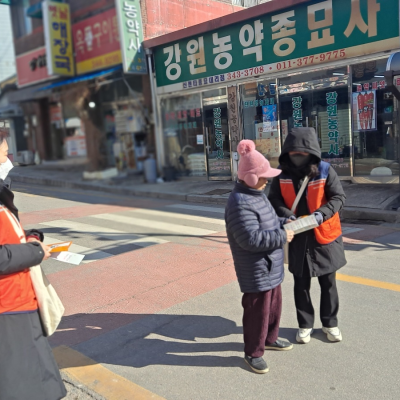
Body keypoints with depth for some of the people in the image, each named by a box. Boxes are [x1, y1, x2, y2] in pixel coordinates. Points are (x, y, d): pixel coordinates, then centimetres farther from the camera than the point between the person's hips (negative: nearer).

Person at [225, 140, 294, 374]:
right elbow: (251, 239, -30)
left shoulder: (257, 195, 8)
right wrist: (282, 237, -22)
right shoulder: (240, 204, -26)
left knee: (274, 304, 24)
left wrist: (284, 223, 4)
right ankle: (253, 353, 23)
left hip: (271, 267, 10)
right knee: (257, 310, 4)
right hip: (256, 271, -10)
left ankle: (270, 339, 46)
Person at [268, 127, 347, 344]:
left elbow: (339, 197, -11)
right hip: (297, 238, 1)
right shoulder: (283, 174, -6)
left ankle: (330, 323, 36)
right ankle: (305, 324, 33)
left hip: (324, 237, -1)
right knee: (301, 285, 14)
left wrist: (321, 214, -28)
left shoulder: (325, 171, -12)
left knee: (328, 284, 15)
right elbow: (273, 199, -4)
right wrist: (286, 215, -23)